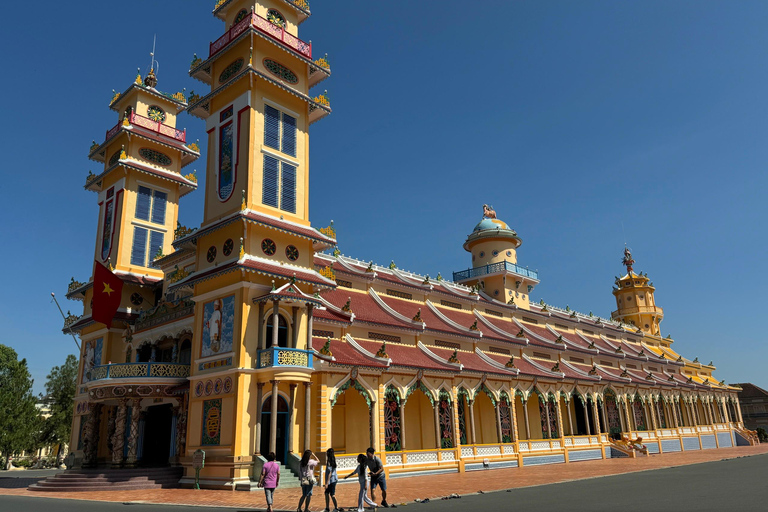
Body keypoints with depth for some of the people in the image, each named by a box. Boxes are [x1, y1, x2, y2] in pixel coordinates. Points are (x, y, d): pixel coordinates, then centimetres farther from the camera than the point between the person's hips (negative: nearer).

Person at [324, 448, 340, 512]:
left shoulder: (329, 462, -18)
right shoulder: (333, 460, 7)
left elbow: (329, 473, -21)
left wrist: (327, 483, -19)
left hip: (331, 480, -9)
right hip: (333, 480, 9)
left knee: (332, 495, -2)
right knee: (327, 493, 15)